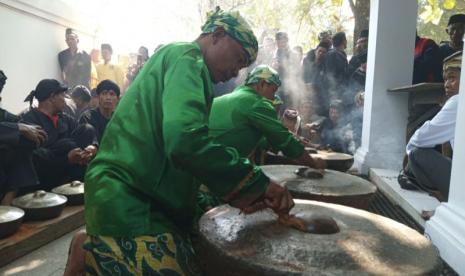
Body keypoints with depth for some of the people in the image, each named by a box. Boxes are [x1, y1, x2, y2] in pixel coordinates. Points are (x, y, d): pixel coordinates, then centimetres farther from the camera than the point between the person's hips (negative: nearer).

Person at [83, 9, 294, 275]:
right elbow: (185, 139, -25)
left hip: (139, 200, 9)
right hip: (129, 203, -9)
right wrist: (256, 182, -16)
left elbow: (181, 140, 20)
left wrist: (236, 192, 11)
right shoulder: (185, 56, -8)